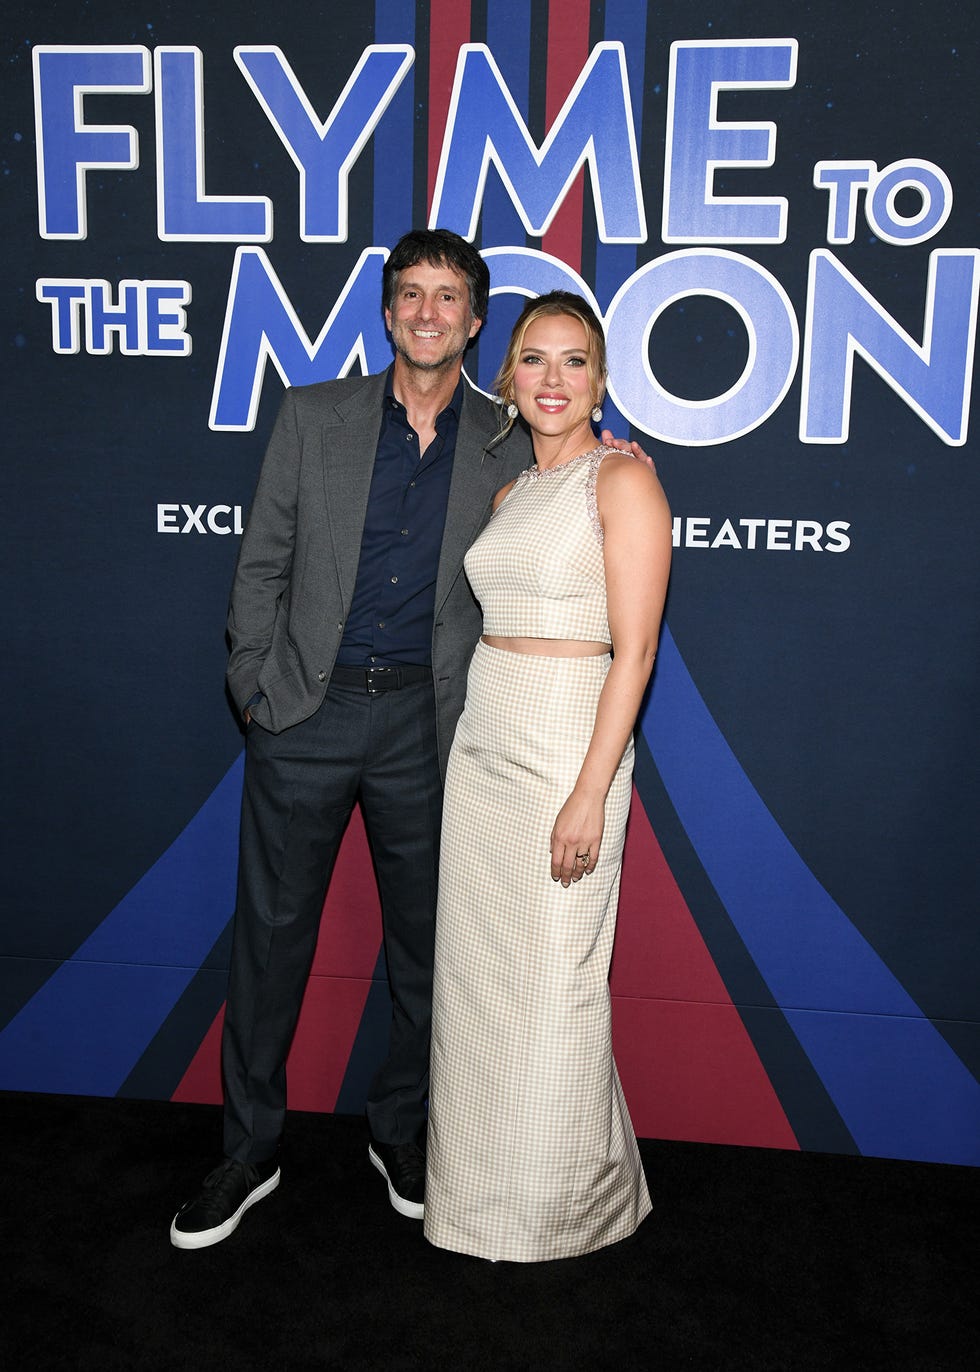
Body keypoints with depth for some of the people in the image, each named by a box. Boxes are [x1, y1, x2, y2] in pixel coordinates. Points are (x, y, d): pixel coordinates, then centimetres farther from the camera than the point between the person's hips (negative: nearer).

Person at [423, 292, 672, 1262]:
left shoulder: (623, 480, -8)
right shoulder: (509, 491, 14)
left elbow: (633, 648, -14)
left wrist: (589, 793, -18)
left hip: (569, 746, -7)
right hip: (481, 743, 7)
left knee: (551, 977, 2)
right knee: (472, 964, 12)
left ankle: (559, 1199, 25)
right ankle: (479, 1177, 32)